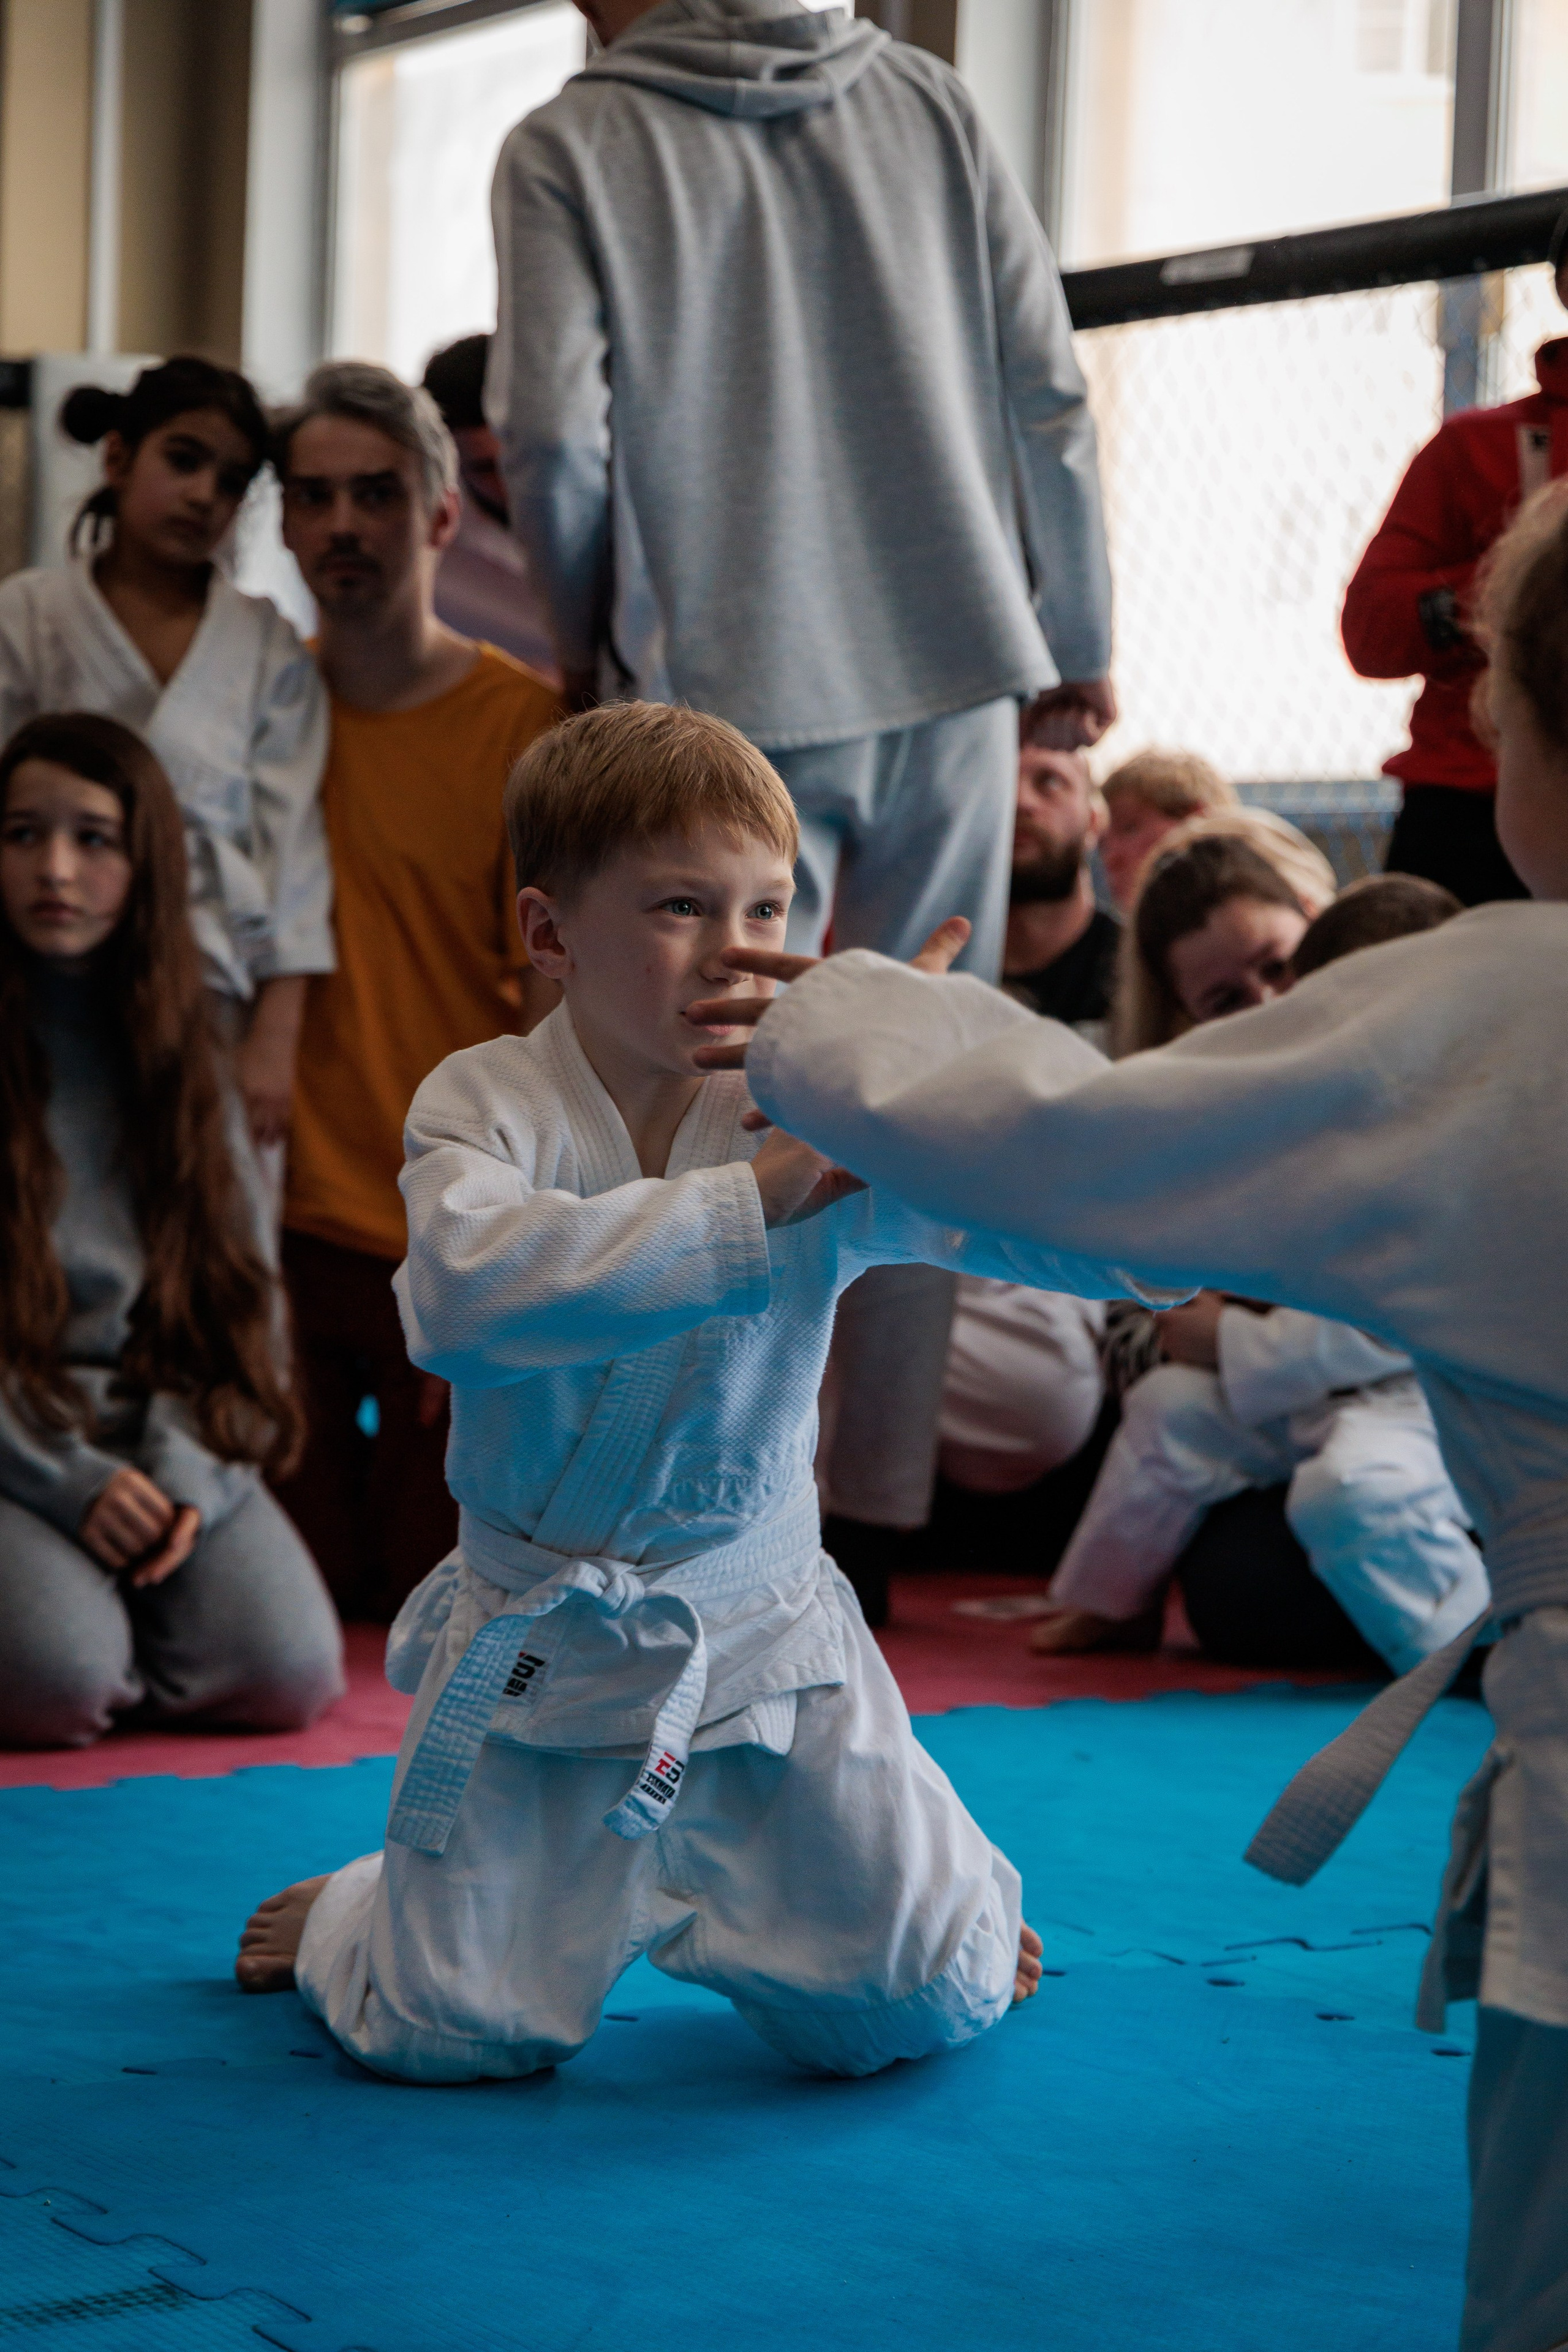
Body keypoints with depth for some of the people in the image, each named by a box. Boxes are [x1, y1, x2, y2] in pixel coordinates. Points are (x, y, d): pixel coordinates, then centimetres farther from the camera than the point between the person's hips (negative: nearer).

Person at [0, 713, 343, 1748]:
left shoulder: (175, 1049, 12)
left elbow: (240, 1289, 8)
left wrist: (186, 1469, -9)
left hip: (167, 1435, 4)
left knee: (287, 1672, -20)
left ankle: (122, 1597, 10)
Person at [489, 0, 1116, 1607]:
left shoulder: (572, 144, -1)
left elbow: (549, 434, -8)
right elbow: (1049, 391, 6)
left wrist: (593, 639, 10)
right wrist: (1071, 647, 15)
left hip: (727, 694, -3)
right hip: (956, 675, 3)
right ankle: (876, 1526, 13)